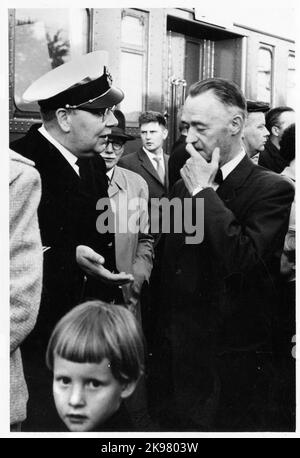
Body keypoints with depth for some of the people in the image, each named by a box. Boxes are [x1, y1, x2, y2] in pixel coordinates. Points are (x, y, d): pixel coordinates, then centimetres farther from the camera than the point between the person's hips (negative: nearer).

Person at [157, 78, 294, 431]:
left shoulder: (272, 190, -12)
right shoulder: (183, 187, 7)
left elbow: (244, 259, -28)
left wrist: (204, 192, -19)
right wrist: (166, 346, 14)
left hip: (237, 369, -5)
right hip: (184, 359, 5)